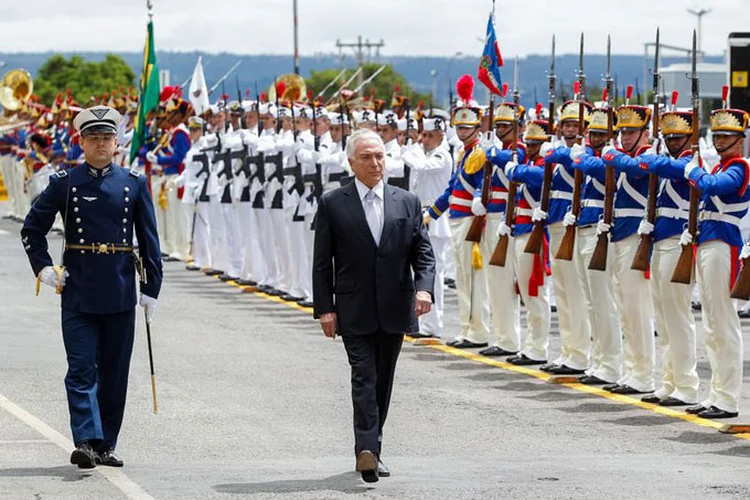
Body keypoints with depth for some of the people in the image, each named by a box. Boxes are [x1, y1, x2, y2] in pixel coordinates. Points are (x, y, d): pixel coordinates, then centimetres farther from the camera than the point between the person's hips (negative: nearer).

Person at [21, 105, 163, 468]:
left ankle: (106, 445, 14)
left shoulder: (134, 183, 6)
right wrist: (43, 267, -2)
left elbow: (149, 239, 8)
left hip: (120, 292, 2)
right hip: (78, 291, -2)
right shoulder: (64, 183, 2)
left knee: (114, 371, 6)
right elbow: (32, 229, 10)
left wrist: (151, 288, 4)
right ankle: (87, 441, -15)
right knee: (82, 368, -9)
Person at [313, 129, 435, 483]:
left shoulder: (408, 202, 7)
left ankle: (370, 450, 20)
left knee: (383, 381, 10)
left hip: (394, 309, 3)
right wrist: (324, 308, -6)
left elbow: (423, 251, 5)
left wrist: (424, 287, -13)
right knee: (364, 377, -13)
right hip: (354, 311, -3)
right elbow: (322, 263, 0)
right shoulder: (333, 204, 0)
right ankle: (367, 451, -22)